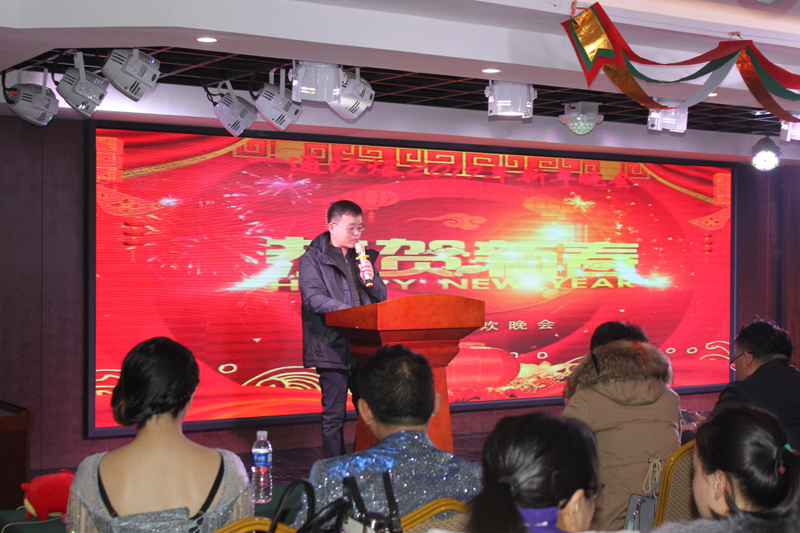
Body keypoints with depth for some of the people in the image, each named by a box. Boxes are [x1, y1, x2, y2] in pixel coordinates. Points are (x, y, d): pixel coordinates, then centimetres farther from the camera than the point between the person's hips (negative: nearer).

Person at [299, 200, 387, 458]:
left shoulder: (363, 257, 17)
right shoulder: (312, 259, 0)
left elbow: (381, 298, 18)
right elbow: (314, 298, -13)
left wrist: (370, 278, -4)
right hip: (332, 347, -5)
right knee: (334, 415, -1)